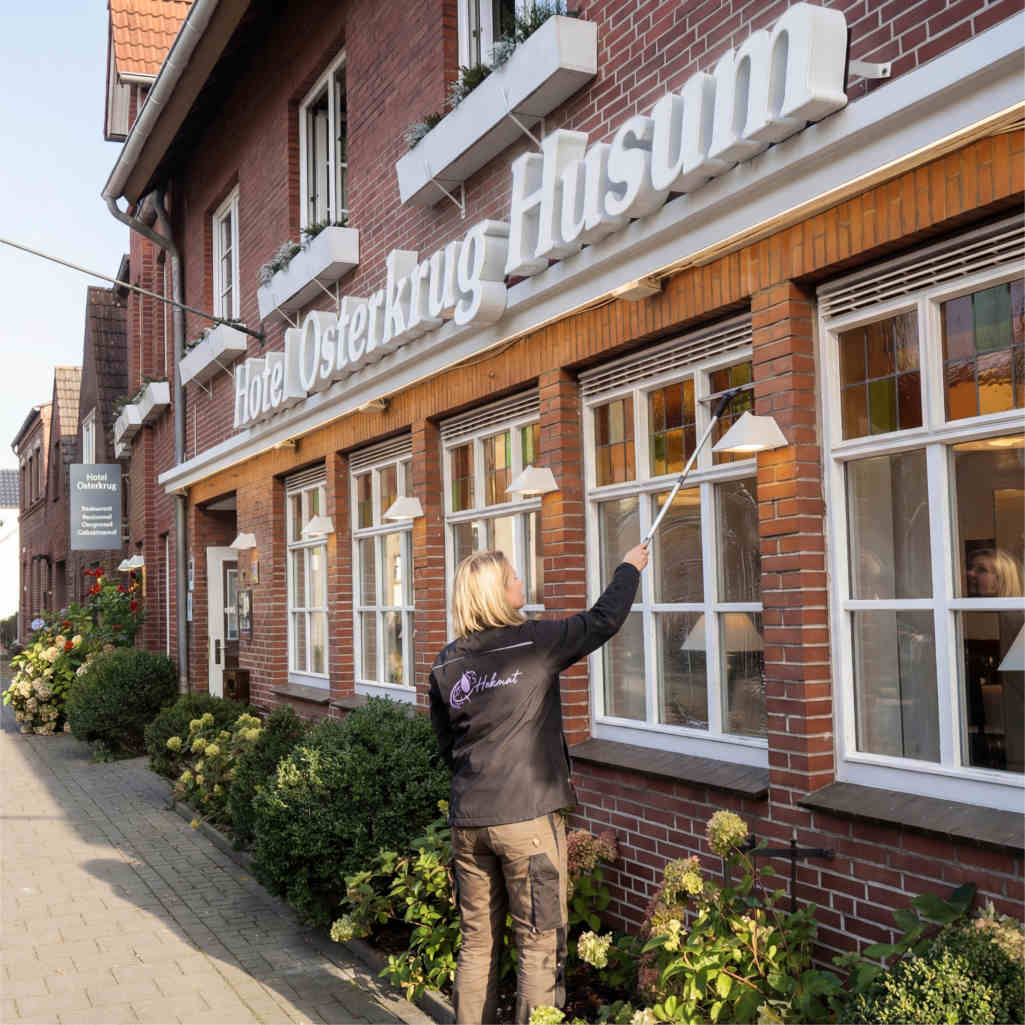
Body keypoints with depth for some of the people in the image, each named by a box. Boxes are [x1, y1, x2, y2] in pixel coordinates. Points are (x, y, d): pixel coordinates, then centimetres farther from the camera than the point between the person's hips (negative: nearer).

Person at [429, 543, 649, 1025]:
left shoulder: (445, 665, 5)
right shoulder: (534, 643, -10)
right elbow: (603, 620, 3)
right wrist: (629, 568, 19)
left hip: (467, 822, 6)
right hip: (527, 818, -5)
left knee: (477, 944, 15)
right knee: (540, 948, 4)